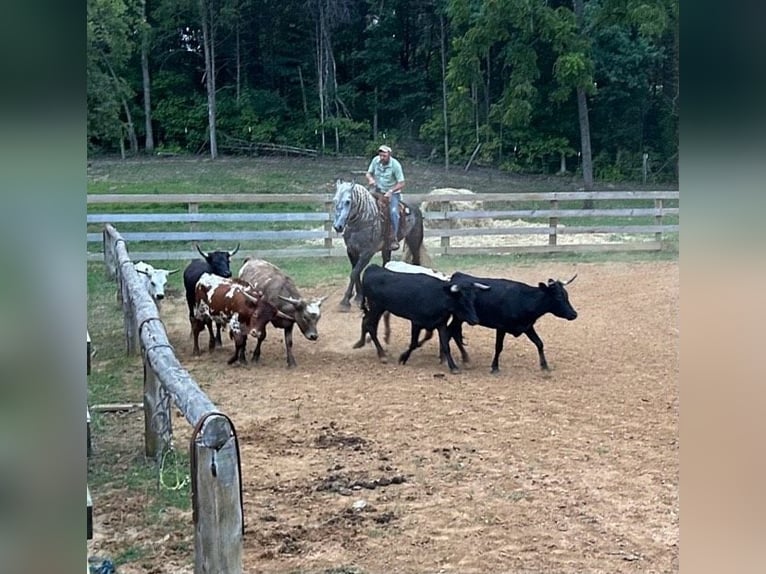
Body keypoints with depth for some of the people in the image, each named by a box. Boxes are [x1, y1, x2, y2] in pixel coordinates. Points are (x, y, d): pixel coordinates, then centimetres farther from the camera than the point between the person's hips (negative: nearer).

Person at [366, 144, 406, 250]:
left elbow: (401, 184, -14)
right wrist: (370, 179, -13)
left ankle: (394, 239, -18)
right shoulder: (375, 160, -3)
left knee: (393, 212, -28)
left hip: (392, 193, -5)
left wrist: (391, 191, -26)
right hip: (378, 192, 5)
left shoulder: (395, 165, -16)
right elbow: (369, 173, 11)